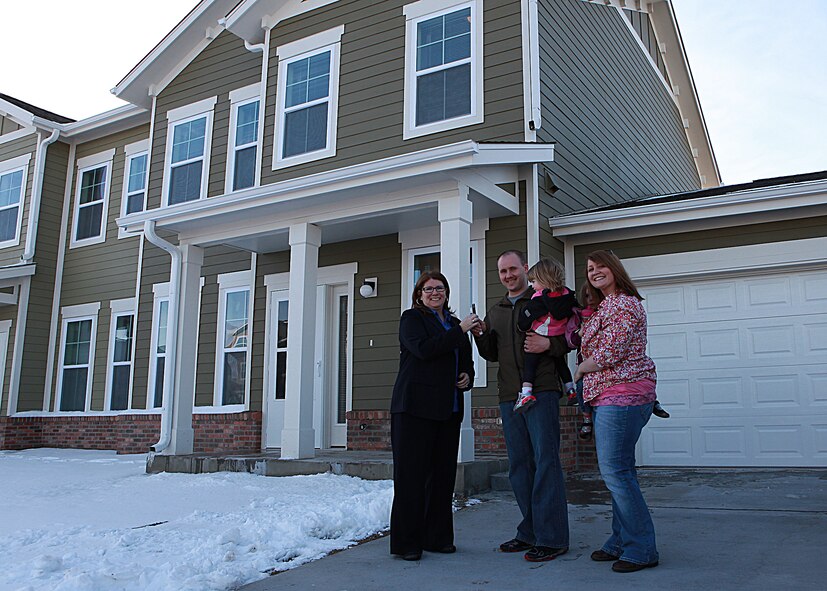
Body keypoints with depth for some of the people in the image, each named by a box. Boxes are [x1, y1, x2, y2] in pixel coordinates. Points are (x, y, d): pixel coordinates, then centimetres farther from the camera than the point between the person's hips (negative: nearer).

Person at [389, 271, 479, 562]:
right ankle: (407, 543, 3)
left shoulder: (455, 323, 21)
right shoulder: (411, 318, 2)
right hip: (414, 407, -6)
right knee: (411, 474, -4)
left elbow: (466, 361, 29)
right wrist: (460, 331, -14)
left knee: (443, 474, 7)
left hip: (448, 409, 6)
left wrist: (468, 377, 7)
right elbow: (424, 349, -16)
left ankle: (438, 537, 17)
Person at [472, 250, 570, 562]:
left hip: (541, 391, -6)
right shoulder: (495, 312, 20)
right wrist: (481, 336, 3)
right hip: (509, 396, 6)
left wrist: (548, 344, -19)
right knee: (519, 465, 8)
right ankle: (530, 532, 18)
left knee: (545, 461, -7)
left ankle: (552, 538, -2)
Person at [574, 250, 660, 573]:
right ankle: (622, 542, 21)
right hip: (608, 396, 11)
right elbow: (592, 348, 28)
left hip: (621, 394, -11)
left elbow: (609, 355, -16)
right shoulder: (604, 306, 21)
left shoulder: (623, 304, -11)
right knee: (617, 470, 13)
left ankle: (642, 549, -4)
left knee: (614, 469, -11)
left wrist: (580, 370, -2)